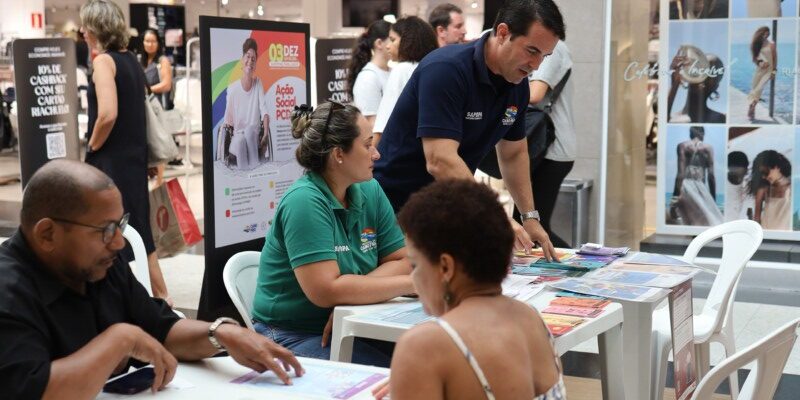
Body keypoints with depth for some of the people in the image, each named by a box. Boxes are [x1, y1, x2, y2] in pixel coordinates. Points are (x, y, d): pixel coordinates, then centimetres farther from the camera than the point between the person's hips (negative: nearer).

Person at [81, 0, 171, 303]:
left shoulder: (103, 61, -13)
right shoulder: (130, 60, 11)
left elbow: (108, 114, -25)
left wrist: (92, 146, -10)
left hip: (110, 161, -8)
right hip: (133, 156, 8)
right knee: (138, 229, 15)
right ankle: (160, 295, 22)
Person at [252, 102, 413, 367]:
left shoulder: (370, 191, 6)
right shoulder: (304, 201, -17)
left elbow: (402, 260, 2)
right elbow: (326, 291, -24)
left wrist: (351, 295, -16)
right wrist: (411, 283, -20)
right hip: (295, 336, -7)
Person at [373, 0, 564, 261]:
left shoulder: (517, 84, 0)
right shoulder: (446, 69, -24)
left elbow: (513, 153, 15)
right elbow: (440, 161, -33)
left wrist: (530, 217, 8)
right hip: (396, 206, -7)